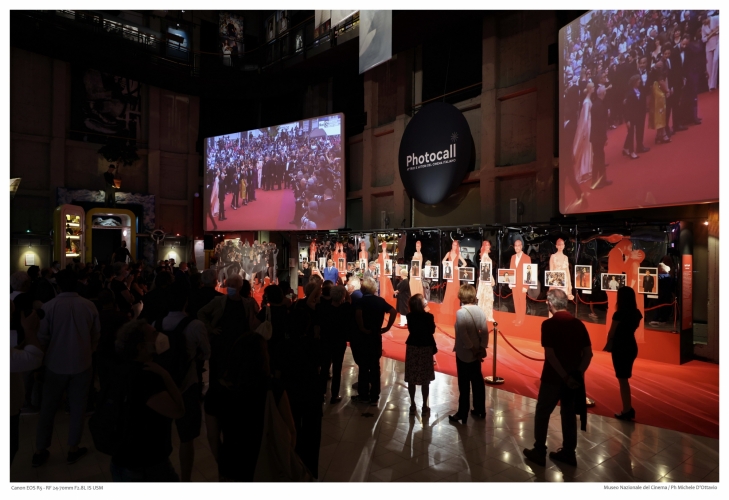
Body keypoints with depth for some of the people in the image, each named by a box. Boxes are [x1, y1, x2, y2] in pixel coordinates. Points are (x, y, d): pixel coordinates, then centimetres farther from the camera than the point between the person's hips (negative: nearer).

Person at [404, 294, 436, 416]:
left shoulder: (410, 316, -6)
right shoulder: (428, 316, -14)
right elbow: (432, 331, -3)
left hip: (412, 347, 2)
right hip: (426, 348, -2)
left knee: (411, 379, 9)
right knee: (425, 380, 7)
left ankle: (413, 405, 16)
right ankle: (425, 406, 14)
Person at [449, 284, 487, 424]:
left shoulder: (461, 312, -19)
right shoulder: (479, 311, -2)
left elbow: (463, 334, -23)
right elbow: (485, 331, -4)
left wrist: (472, 348, -14)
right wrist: (482, 347, -2)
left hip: (464, 353, -6)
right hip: (476, 352, 6)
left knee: (464, 384, 4)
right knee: (478, 381, 17)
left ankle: (462, 414, 14)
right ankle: (479, 410, 29)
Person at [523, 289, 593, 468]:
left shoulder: (549, 324, -15)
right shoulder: (578, 324, 2)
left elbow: (550, 354, -21)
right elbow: (588, 353, 0)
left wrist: (565, 376, -15)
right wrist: (577, 373, -3)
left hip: (553, 377, -5)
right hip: (574, 378, 5)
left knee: (542, 413, 10)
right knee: (569, 414, 18)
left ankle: (539, 452, 18)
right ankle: (568, 453, 27)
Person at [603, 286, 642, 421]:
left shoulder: (619, 314, -20)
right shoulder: (637, 313, 1)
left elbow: (611, 333, -9)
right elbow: (632, 329, 10)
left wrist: (609, 343, 11)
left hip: (620, 348, -7)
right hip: (632, 347, 7)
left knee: (622, 379, 5)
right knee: (625, 378, 19)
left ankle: (626, 411, 13)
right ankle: (628, 409, 27)